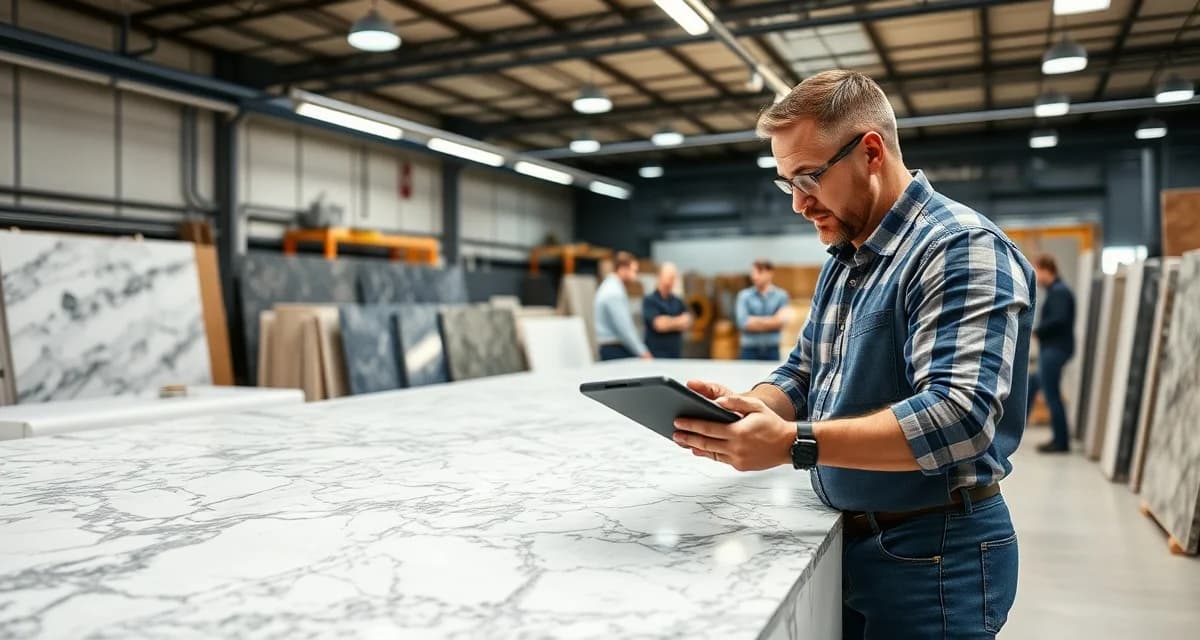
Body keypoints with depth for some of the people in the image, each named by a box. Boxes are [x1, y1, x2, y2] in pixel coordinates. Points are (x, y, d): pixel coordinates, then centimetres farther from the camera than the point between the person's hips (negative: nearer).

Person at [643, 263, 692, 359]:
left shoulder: (678, 301, 13)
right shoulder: (649, 300, -5)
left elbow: (687, 323, 4)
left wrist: (667, 322, -9)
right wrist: (677, 321, -1)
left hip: (676, 354, 6)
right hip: (656, 354, -6)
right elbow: (659, 325, -15)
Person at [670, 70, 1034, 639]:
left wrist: (792, 444, -35)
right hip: (847, 541, 8)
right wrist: (745, 408, -7)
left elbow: (959, 418, -30)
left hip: (934, 555, -8)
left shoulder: (961, 249, -20)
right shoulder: (843, 261, 10)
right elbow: (803, 374, 14)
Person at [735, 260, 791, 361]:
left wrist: (755, 321, -8)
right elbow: (742, 322, -9)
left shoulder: (781, 295, 4)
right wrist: (771, 321, -5)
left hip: (772, 350, 1)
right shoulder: (744, 295, 2)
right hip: (750, 350, -1)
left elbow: (781, 322, -5)